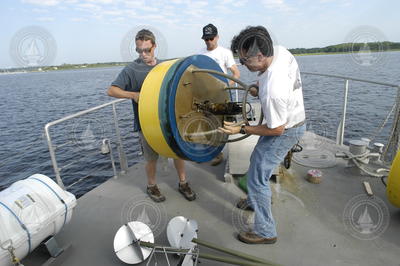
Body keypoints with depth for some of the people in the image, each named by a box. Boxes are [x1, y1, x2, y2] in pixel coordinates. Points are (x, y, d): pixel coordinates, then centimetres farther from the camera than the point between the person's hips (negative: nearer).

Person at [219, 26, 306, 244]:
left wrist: (241, 129, -21)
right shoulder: (279, 50, -12)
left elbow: (276, 129, -25)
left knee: (256, 178, -2)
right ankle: (254, 201, 49)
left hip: (285, 131, -10)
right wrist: (261, 89, 0)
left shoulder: (272, 91, -39)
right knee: (257, 161, 25)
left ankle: (265, 232, 17)